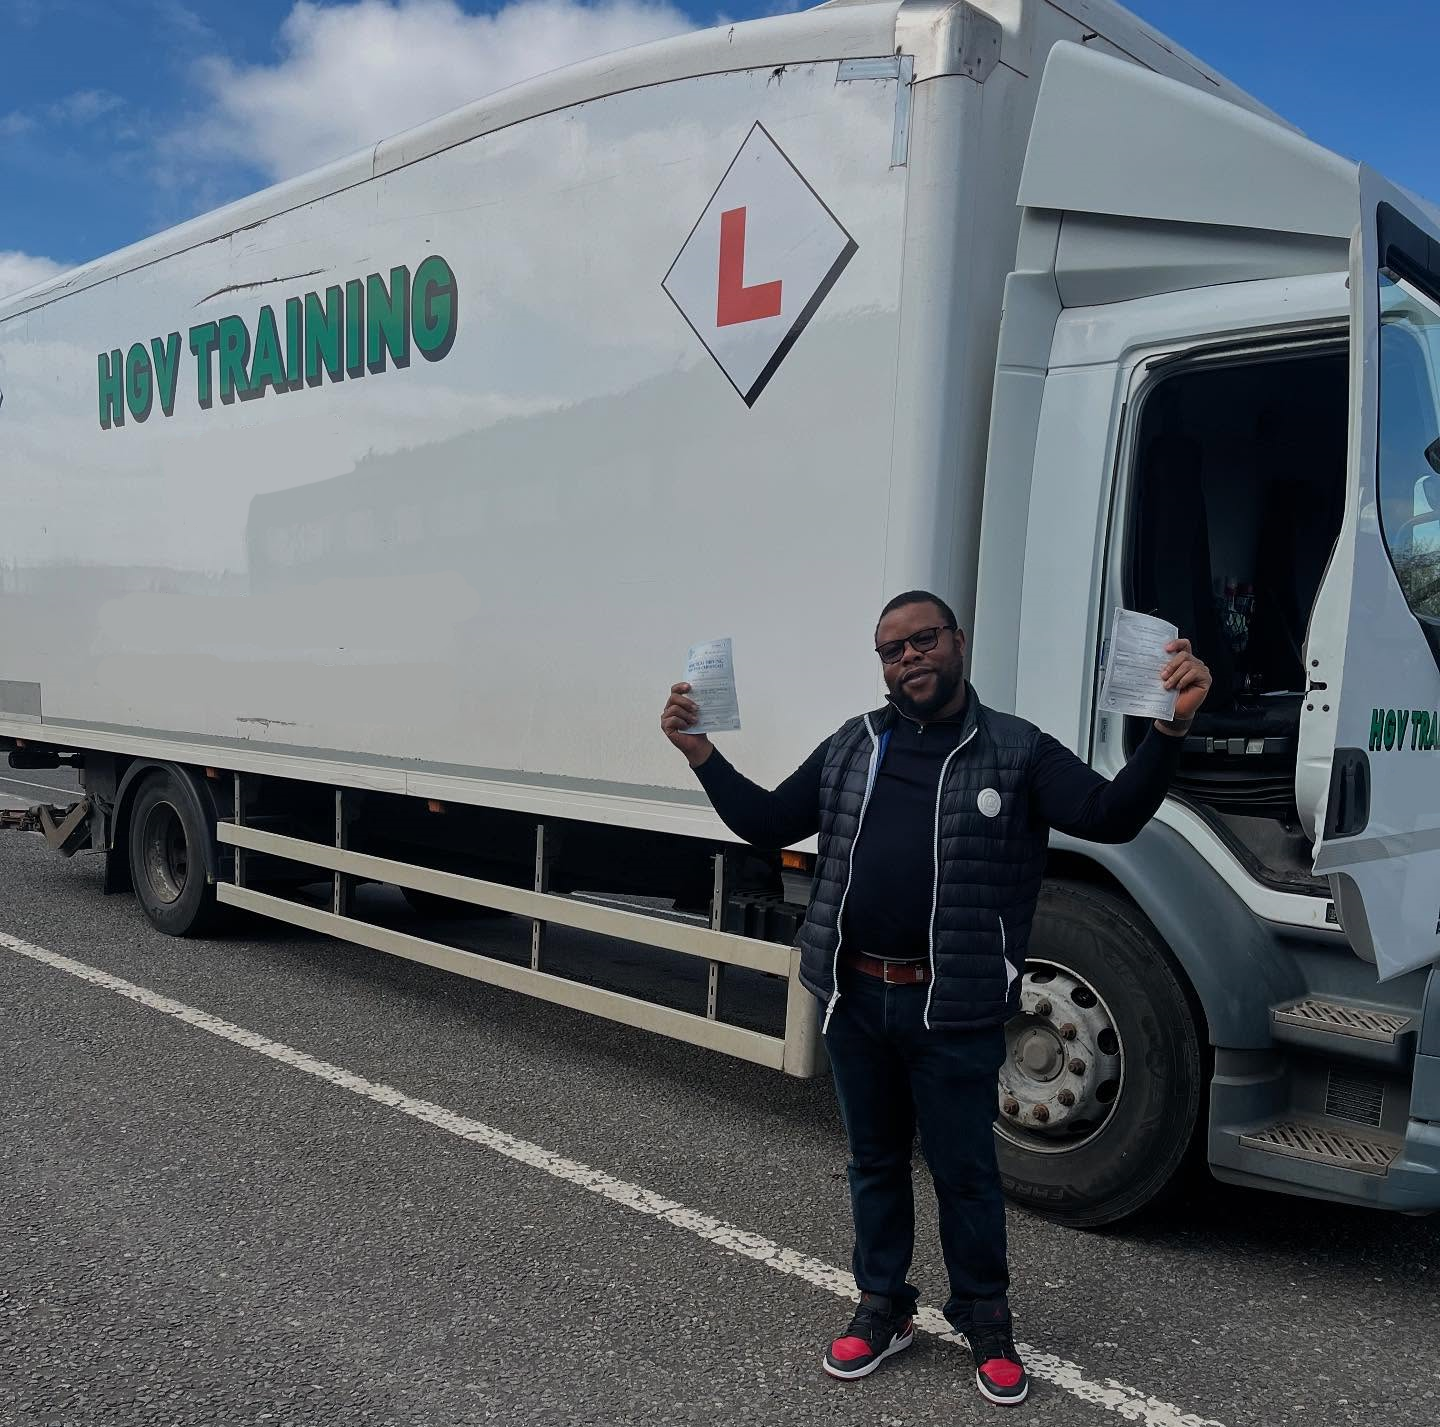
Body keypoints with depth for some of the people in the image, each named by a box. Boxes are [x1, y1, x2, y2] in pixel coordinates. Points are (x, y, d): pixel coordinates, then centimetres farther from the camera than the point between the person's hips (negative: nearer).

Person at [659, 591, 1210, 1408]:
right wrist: (700, 752, 2)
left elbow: (1112, 817, -12)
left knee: (964, 1169, 9)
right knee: (875, 1161, 18)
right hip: (855, 998, 4)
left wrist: (1171, 730, -26)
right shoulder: (850, 748, 8)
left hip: (954, 1008, -4)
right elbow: (768, 825, 11)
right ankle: (884, 1308, 36)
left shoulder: (1016, 751, -4)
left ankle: (986, 1322, 32)